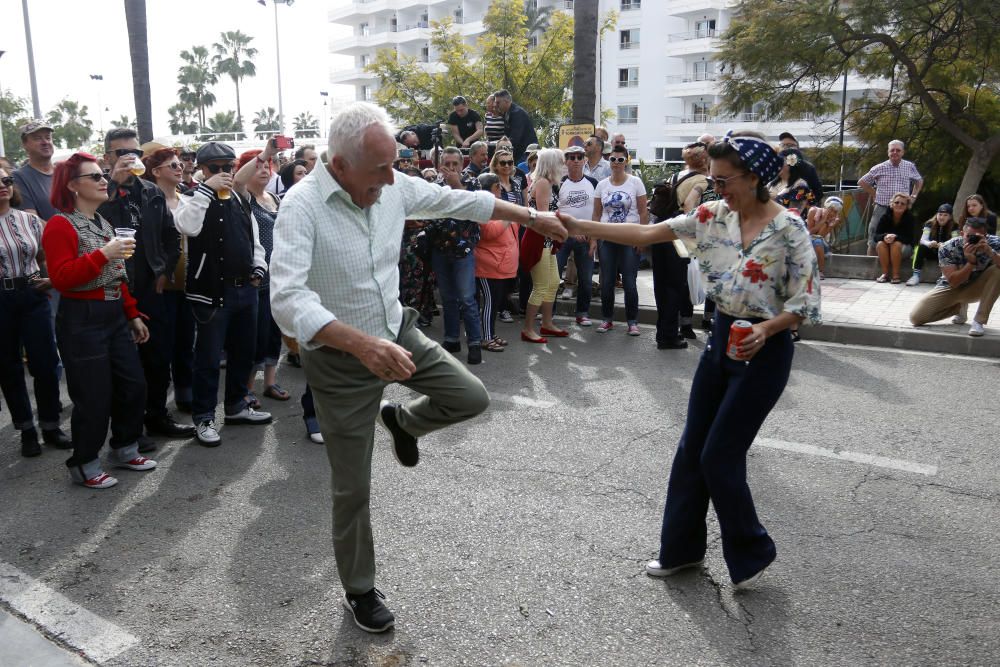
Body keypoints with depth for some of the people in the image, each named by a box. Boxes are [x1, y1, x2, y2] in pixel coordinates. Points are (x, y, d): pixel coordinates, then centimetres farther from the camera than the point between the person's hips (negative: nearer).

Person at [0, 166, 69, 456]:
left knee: (45, 362, 2)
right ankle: (26, 429, 21)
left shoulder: (30, 220, 4)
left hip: (33, 296, 1)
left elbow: (45, 258, 13)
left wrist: (52, 279, -4)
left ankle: (51, 426, 16)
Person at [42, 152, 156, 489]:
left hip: (115, 317, 8)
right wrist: (102, 254, -26)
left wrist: (133, 315, 17)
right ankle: (83, 464, 17)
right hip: (82, 320, -8)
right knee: (94, 396, -2)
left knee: (133, 385, 11)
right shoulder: (60, 225, -10)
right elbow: (62, 278, -20)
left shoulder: (103, 223, 15)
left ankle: (124, 449, 30)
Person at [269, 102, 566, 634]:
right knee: (353, 489, 6)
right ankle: (359, 590, 31)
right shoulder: (302, 206, -26)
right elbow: (288, 300, -37)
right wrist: (363, 344, -49)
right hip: (341, 358, -5)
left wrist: (532, 217, 11)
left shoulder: (393, 187, -8)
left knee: (471, 397, 1)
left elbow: (460, 200, 6)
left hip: (397, 332, 5)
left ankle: (401, 420, 31)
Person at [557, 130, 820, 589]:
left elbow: (806, 303, -12)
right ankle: (682, 548, 29)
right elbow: (645, 234, -5)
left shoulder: (788, 229, -15)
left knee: (720, 457, -3)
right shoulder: (714, 215, 0)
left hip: (764, 350, -6)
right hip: (722, 339, 6)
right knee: (691, 449, 11)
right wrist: (581, 227, -13)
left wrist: (766, 328, -30)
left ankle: (752, 552, 22)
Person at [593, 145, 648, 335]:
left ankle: (632, 322, 9)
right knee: (606, 282, 4)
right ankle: (607, 319, 18)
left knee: (629, 282, -3)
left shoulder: (635, 182, -1)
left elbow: (644, 212, -1)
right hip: (606, 239, 3)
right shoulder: (602, 185, 6)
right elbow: (596, 215, 9)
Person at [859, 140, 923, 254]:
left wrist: (913, 196, 12)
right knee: (874, 242, 1)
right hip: (882, 209, -2)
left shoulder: (910, 167, 6)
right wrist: (874, 195, 3)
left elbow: (919, 181, 24)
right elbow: (862, 182, 7)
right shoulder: (879, 168, -1)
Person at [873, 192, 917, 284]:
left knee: (896, 244, -34)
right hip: (886, 248, 2)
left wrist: (895, 237, -36)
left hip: (904, 247, -2)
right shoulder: (886, 217, -7)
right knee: (880, 244, -30)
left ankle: (896, 275, -27)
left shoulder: (909, 218, -12)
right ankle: (885, 273, -25)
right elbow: (876, 236, -12)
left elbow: (909, 238, -17)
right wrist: (885, 236, -35)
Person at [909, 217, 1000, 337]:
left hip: (977, 287, 1)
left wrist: (990, 252, -47)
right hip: (951, 288, 0)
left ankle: (979, 320, -20)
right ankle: (959, 307, 12)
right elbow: (953, 282, -26)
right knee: (915, 317, -18)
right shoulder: (947, 248, -24)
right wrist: (971, 261, -39)